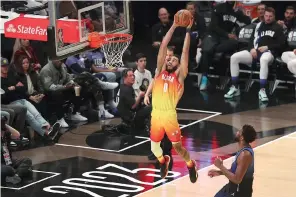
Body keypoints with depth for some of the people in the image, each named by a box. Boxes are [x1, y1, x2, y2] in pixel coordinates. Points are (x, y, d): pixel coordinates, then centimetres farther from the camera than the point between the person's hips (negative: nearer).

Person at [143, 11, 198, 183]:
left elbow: (185, 52, -1)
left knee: (178, 147, 4)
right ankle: (164, 161, 44)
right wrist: (174, 26, 5)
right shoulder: (160, 71, 11)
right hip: (156, 115, 4)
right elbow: (163, 47, 7)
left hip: (170, 115, -4)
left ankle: (191, 165, 30)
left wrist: (188, 30, -1)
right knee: (154, 148, 13)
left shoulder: (179, 75, 3)